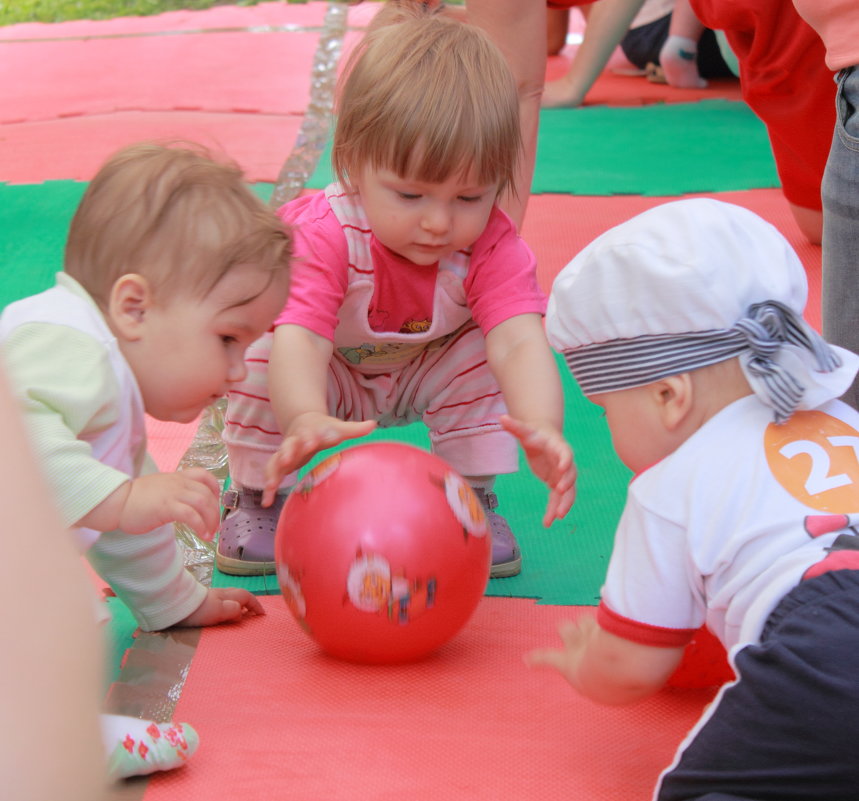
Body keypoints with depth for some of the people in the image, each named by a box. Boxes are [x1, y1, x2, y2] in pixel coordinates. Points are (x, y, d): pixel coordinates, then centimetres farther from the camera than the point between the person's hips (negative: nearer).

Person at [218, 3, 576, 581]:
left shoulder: (492, 246, -32)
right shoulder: (324, 236, -39)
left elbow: (520, 342, -47)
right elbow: (300, 339, -54)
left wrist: (544, 430, -69)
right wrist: (306, 420, -77)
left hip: (427, 377, 2)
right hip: (332, 378, -2)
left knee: (482, 349, -28)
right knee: (260, 347, -31)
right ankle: (259, 497, -7)